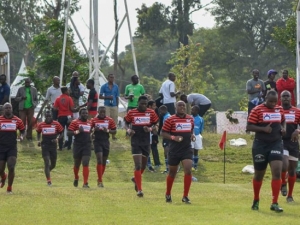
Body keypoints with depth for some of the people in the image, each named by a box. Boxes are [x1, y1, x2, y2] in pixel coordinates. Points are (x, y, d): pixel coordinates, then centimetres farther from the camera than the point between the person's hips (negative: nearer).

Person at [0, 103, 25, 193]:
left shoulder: (17, 120, 2)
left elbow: (22, 130, 14)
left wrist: (22, 136, -6)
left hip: (12, 148, 0)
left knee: (11, 168, -14)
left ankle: (9, 188, 2)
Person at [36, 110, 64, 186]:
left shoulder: (56, 124, -2)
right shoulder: (41, 125, 1)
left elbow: (61, 133, 5)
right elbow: (38, 132, 17)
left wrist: (57, 138, -14)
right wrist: (38, 140, 0)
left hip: (53, 145, 1)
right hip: (45, 146, -1)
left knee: (53, 164, 11)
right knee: (47, 163, -11)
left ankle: (47, 171, 44)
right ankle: (48, 180, -8)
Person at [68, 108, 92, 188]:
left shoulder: (89, 123, 12)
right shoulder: (75, 122, -5)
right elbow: (68, 133, -12)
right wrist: (77, 131, -23)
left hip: (87, 146, 3)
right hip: (77, 145, -3)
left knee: (85, 163, -10)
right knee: (77, 164, 13)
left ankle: (85, 183, -12)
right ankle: (76, 178, 40)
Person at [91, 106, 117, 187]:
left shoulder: (110, 120, 2)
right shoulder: (94, 120, -1)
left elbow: (114, 131, 4)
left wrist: (108, 130, -15)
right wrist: (94, 129, -17)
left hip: (106, 142, 3)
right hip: (97, 141, -3)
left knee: (104, 161, 10)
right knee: (99, 160, -14)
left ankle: (99, 179, 26)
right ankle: (100, 181, -15)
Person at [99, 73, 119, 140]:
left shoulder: (116, 87, 9)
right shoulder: (104, 86, 2)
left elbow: (117, 97, 12)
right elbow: (100, 97, 2)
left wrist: (117, 106, 8)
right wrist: (107, 97, -13)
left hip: (114, 106, 2)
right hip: (107, 106, -2)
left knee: (114, 121, 2)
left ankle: (113, 135, 11)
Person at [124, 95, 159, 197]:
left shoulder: (151, 113, 1)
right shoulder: (131, 113, -3)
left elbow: (155, 125, 7)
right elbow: (126, 124, 7)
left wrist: (150, 129, -15)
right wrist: (128, 130, -14)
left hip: (146, 142, 3)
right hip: (135, 142, -3)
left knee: (143, 165, 16)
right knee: (138, 165, -12)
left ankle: (136, 179, 46)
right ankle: (139, 189, -11)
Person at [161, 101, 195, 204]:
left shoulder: (190, 119, 9)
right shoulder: (170, 120, -6)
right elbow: (163, 133, -6)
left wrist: (192, 135, 2)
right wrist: (173, 137, -21)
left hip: (187, 150, 3)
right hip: (174, 150, -3)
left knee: (188, 170, -14)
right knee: (172, 172, 9)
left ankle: (185, 196, -7)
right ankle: (168, 195, 31)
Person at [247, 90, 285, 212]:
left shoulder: (280, 109, 6)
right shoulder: (257, 110, -9)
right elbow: (249, 126, -11)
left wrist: (283, 128, 2)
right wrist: (263, 129, -23)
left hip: (276, 144, 3)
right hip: (260, 145, -3)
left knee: (277, 171, -14)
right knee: (259, 174, 9)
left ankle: (274, 203, -11)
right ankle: (256, 200, 31)